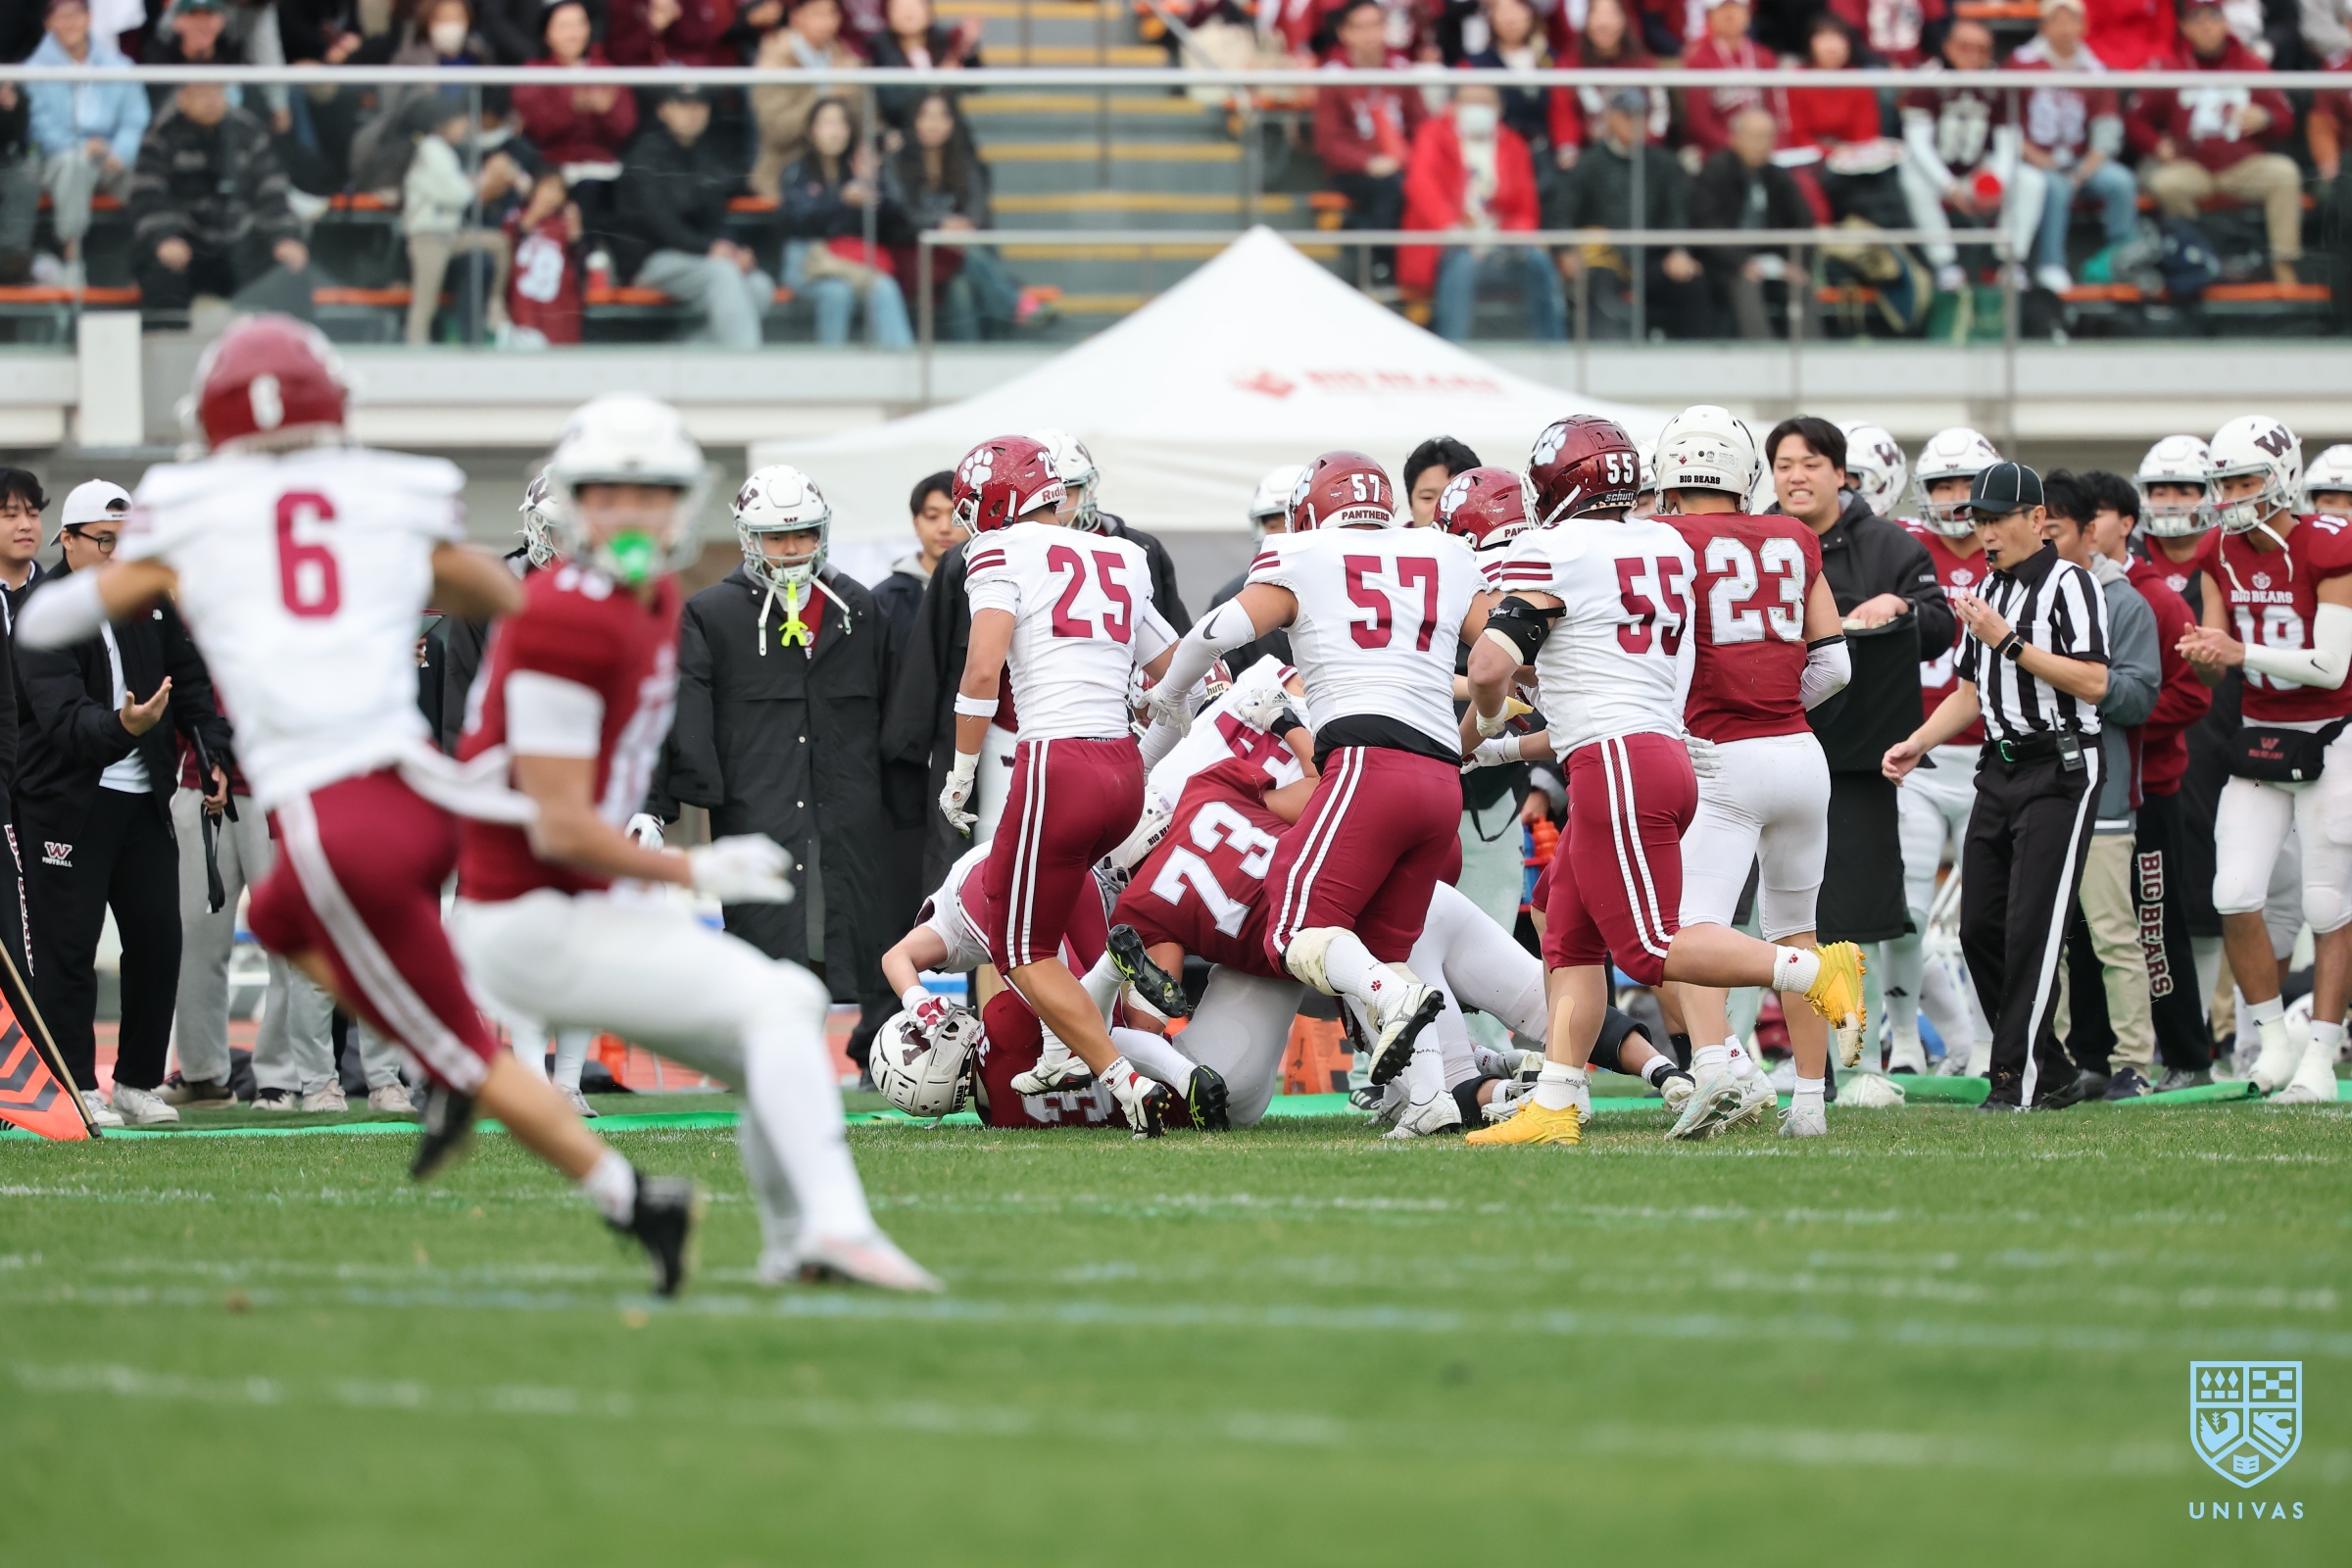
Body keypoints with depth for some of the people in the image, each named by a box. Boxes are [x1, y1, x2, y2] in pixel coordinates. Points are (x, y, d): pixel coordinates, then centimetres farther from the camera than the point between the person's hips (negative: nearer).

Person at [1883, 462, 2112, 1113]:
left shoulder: (2068, 584, -9)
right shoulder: (1990, 592, 17)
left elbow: (2093, 682, -19)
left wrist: (2009, 643, -20)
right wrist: (1917, 743, 10)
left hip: (2060, 772, -9)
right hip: (2001, 770, 9)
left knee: (2032, 928, -10)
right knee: (1980, 925, 5)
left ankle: (2019, 1077, -7)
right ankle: (2050, 1073, 12)